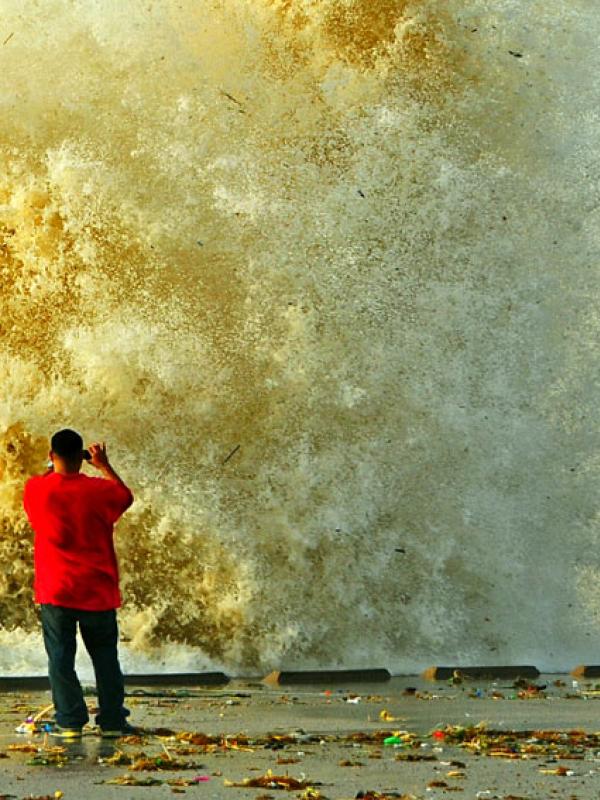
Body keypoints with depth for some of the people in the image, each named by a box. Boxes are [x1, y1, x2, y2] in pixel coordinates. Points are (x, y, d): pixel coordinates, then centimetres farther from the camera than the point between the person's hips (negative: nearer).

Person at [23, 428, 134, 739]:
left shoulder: (35, 489, -7)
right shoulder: (99, 490, -8)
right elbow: (126, 496, 14)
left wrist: (53, 468, 22)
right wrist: (104, 466, 19)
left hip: (55, 592, 0)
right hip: (97, 591, 0)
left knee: (60, 656, 4)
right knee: (105, 656, 11)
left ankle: (70, 721, 1)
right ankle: (112, 721, 13)